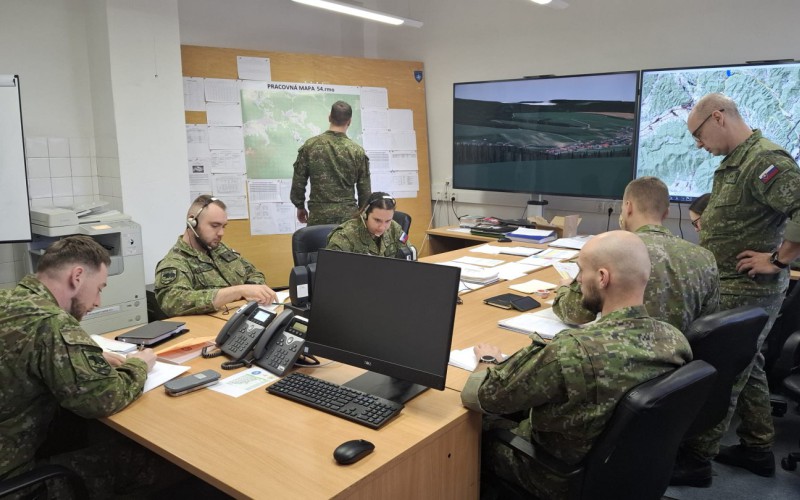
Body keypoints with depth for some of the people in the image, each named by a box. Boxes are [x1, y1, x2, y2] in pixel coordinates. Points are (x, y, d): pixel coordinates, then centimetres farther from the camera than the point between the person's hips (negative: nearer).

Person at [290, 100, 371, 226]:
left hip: (318, 215, 0)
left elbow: (298, 182, 3)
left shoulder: (310, 145, -1)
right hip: (348, 215, 0)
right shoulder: (357, 151, -2)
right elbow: (365, 190, 2)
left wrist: (300, 206, 17)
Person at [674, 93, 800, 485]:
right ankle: (757, 450, 33)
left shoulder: (764, 159, -20)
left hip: (748, 291, -10)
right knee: (744, 367, 18)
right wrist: (707, 242, 11)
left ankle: (696, 460, 10)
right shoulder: (735, 161, 12)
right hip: (732, 286, 10)